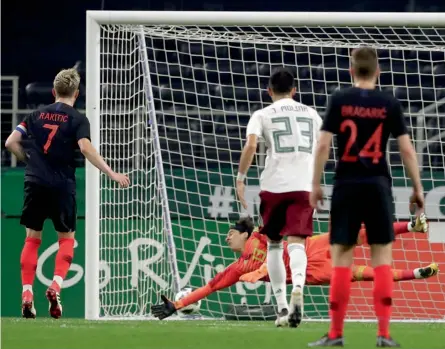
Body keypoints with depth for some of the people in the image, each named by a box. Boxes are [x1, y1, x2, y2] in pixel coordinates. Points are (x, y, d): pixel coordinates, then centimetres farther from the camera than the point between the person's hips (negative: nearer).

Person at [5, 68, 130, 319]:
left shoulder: (38, 115, 10)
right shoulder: (77, 119, -2)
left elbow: (11, 143, 6)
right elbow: (85, 147, -18)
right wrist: (111, 174, -17)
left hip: (35, 183, 3)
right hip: (62, 186, -3)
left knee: (33, 238, 10)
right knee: (67, 239, 10)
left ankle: (27, 294, 0)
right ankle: (56, 286, -11)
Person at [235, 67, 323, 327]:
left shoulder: (263, 115, 6)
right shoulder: (311, 114, 16)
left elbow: (251, 145, -11)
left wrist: (241, 178, -5)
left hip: (274, 186, -1)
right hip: (304, 186, 1)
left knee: (274, 244, 15)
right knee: (297, 243, -10)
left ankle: (282, 304, 12)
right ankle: (298, 287, -39)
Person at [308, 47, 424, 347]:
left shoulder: (339, 100, -1)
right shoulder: (390, 104, 0)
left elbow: (324, 145, -5)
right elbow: (407, 148, -2)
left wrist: (316, 184, 3)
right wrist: (417, 188, 6)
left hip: (346, 184, 0)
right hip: (378, 184, 0)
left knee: (342, 256, 3)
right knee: (382, 256, 4)